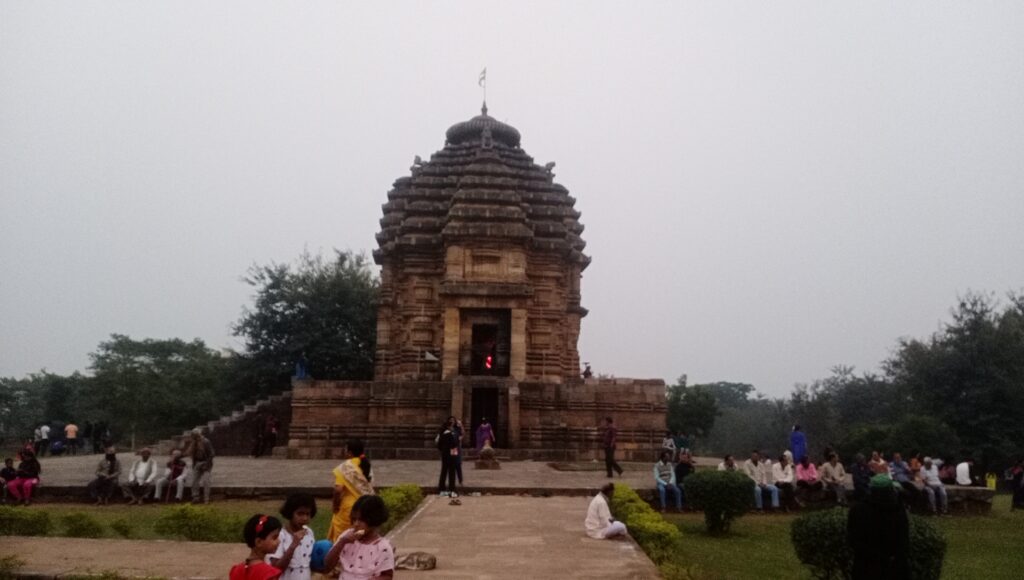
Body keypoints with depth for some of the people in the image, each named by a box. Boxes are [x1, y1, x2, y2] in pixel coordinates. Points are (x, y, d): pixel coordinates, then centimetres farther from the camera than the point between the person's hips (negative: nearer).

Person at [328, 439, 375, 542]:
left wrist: (335, 505, -9)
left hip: (348, 508, -6)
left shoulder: (345, 467, -14)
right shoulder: (366, 466, 5)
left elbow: (338, 489, -22)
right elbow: (370, 489, 9)